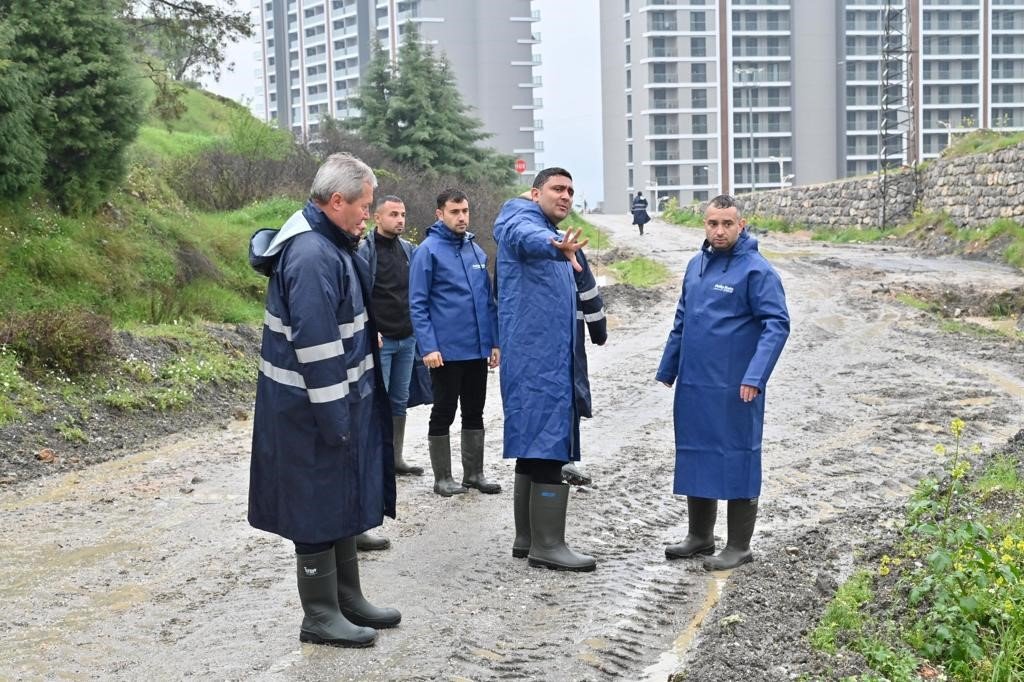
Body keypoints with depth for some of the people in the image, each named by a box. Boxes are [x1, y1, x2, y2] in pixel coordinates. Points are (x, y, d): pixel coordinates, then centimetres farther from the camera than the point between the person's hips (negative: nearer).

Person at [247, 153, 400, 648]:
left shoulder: (329, 245, 10)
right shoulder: (312, 256, -23)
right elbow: (315, 345, -25)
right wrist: (333, 416, -22)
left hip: (343, 399, 10)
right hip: (316, 408, -10)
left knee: (343, 502, 18)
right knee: (321, 509, 1)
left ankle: (348, 598, 30)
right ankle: (320, 616, 14)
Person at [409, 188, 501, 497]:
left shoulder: (477, 251, 9)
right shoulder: (428, 250, -8)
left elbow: (488, 300, 14)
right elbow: (418, 304, -11)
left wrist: (494, 341, 9)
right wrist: (428, 347, -18)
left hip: (478, 349, 6)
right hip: (446, 351, -6)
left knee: (474, 412, 14)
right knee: (443, 414, 5)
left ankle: (474, 473, 24)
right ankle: (443, 478, 15)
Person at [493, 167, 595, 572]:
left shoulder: (553, 237, 22)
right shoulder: (523, 222, -8)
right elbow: (530, 239, -36)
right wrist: (557, 247, -55)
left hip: (550, 360, 10)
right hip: (536, 361, -10)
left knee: (534, 449, 13)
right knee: (549, 448, -10)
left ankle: (527, 539, 21)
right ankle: (547, 546, -6)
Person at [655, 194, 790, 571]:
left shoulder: (756, 270, -10)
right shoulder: (696, 265, 11)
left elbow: (777, 325, -16)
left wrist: (755, 377, -24)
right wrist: (667, 368, 20)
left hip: (734, 389, -7)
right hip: (693, 385, 7)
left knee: (736, 459, 2)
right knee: (695, 456, 14)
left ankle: (739, 546, 13)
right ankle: (699, 536, 28)